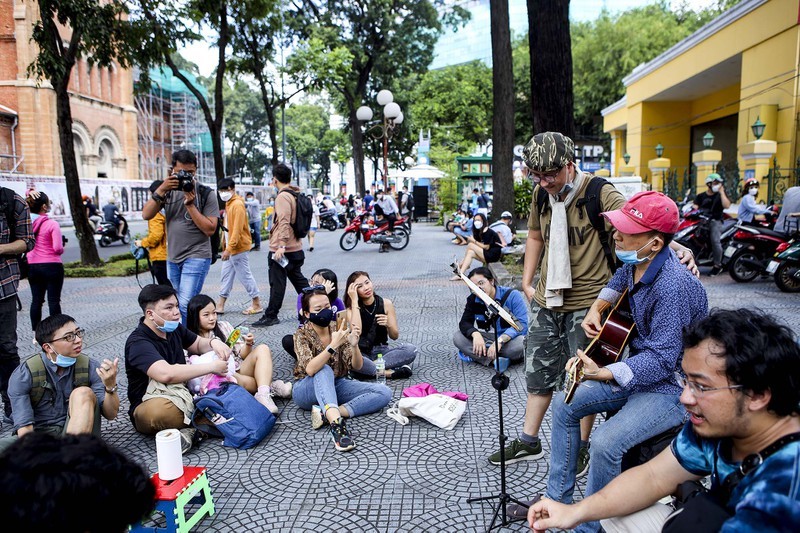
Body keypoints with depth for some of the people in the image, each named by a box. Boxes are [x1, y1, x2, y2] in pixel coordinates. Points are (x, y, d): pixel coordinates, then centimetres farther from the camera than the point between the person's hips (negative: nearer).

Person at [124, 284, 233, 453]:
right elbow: (166, 373, -37)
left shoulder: (174, 328, 6)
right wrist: (211, 366, -29)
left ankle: (188, 429, -19)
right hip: (148, 405, -8)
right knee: (160, 410, -42)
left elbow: (198, 344, 21)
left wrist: (214, 342, -4)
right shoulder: (138, 342, -20)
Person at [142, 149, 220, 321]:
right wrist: (161, 189, -15)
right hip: (172, 258, 5)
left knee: (185, 305, -16)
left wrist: (190, 205, -17)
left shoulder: (206, 194, -5)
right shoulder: (168, 191, 6)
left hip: (196, 257, -5)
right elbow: (146, 215, -5)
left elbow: (210, 229, -11)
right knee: (175, 304, 14)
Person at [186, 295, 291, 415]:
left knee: (263, 349, -18)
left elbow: (242, 355, 10)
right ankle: (272, 388, -25)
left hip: (239, 371, 4)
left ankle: (264, 395, -40)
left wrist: (248, 344, -12)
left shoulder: (224, 326, 10)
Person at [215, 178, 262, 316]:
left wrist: (229, 248, -25)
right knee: (226, 275, 11)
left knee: (245, 275, -2)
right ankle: (220, 304, 18)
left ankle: (257, 304, 7)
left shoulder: (238, 204, -16)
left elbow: (237, 229, -22)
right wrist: (225, 245, 16)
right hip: (230, 247, 9)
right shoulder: (228, 203, 13)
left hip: (238, 247, -9)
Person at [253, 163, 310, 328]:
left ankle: (271, 316, 5)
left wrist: (281, 245, -28)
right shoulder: (296, 195, 13)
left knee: (277, 283, -2)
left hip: (281, 250, -9)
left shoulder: (283, 196, -15)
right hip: (296, 248, 9)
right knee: (299, 280, 18)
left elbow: (284, 222, -25)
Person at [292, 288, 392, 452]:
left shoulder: (338, 328, -5)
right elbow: (310, 369, -32)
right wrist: (333, 345, -43)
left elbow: (357, 366, -11)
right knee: (324, 370, -36)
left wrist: (354, 345, -31)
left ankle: (326, 413, -28)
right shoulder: (302, 334, -14)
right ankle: (336, 421, -53)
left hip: (336, 385, 4)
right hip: (308, 390, -4)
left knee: (384, 392, -16)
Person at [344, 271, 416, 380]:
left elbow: (395, 336, 2)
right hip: (362, 353, -2)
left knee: (411, 349, -25)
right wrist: (354, 301, -20)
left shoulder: (386, 304, 0)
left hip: (381, 350, 2)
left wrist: (388, 325, -21)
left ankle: (369, 369, -24)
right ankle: (389, 373, -26)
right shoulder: (351, 308, -4)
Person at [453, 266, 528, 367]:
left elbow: (522, 324, -23)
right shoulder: (473, 299, -2)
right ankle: (494, 360, -28)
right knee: (458, 337, -17)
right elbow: (465, 322, -5)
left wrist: (500, 341, -37)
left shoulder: (512, 295, -15)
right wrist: (475, 334, -30)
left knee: (521, 343, -39)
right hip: (487, 339, 4)